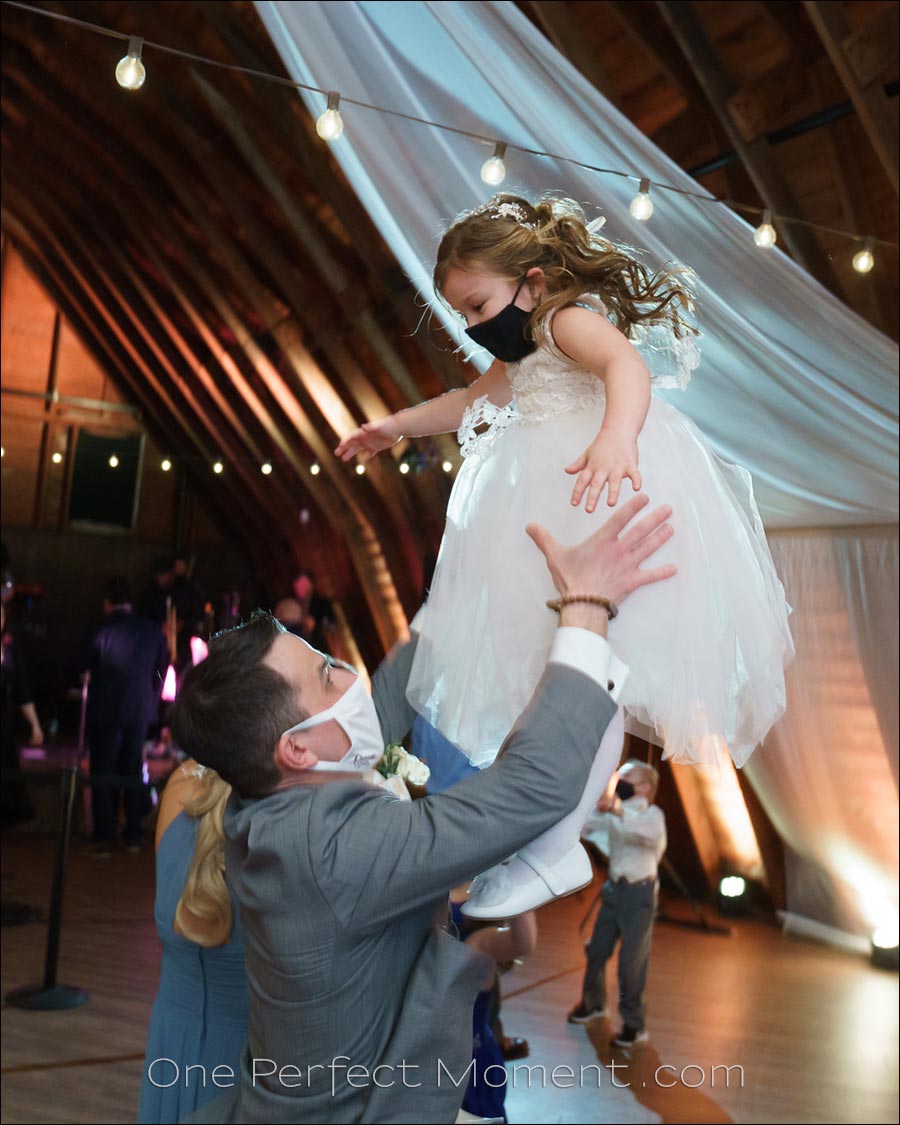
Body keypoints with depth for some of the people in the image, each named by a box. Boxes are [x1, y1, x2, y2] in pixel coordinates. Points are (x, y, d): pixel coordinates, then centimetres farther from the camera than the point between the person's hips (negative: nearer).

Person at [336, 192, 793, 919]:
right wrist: (396, 427, 45)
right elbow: (471, 400, 41)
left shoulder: (570, 317, -6)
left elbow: (627, 364, -28)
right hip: (561, 507, 11)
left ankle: (552, 849, -22)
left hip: (610, 495, -11)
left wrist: (617, 435, -50)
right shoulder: (523, 355, 26)